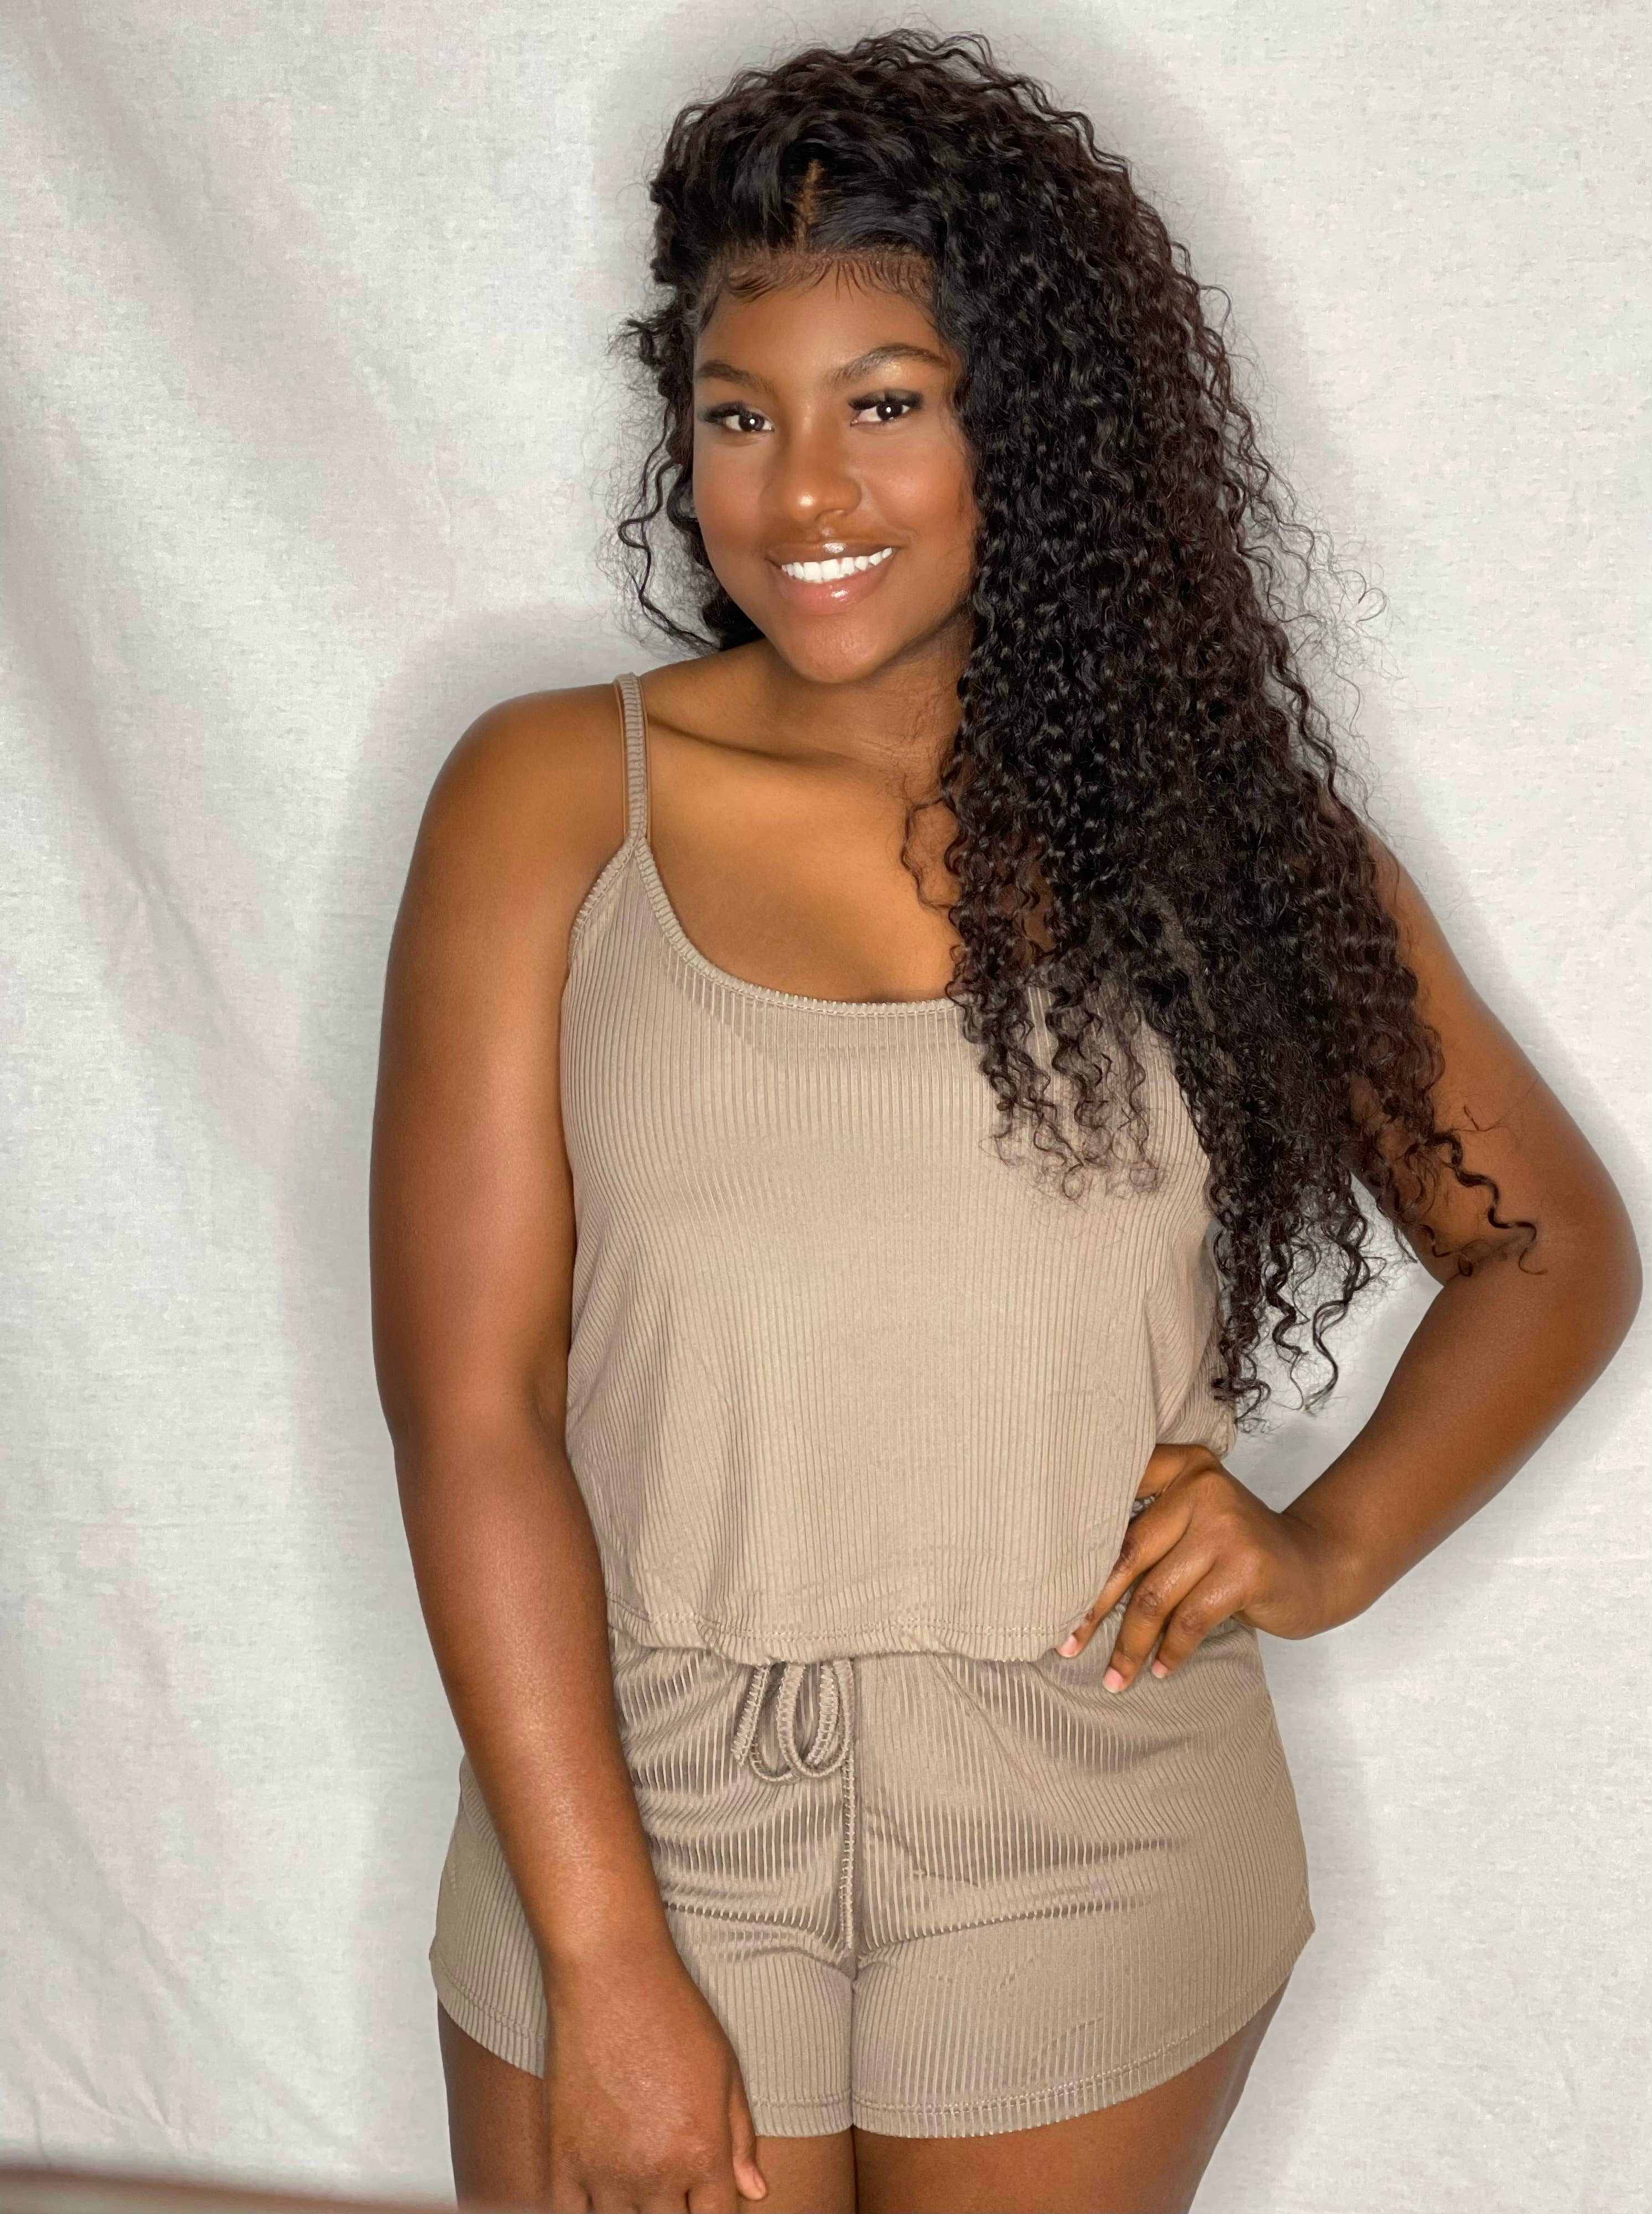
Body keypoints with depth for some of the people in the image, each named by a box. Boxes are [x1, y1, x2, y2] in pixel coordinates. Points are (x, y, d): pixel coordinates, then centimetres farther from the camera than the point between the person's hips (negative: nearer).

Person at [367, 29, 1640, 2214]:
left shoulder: (1210, 818, 0)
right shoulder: (549, 802, -5)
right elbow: (469, 1406, -9)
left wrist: (1332, 1544, -8)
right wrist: (603, 1966, -12)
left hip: (1095, 1855, 1)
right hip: (634, 1799, -1)